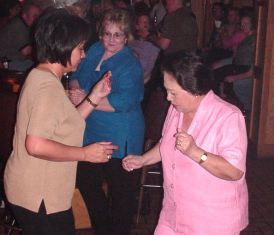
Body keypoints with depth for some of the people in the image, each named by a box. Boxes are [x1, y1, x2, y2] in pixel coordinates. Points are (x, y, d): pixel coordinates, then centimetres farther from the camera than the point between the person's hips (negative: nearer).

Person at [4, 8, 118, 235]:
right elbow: (36, 145, -30)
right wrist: (86, 153, -20)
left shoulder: (40, 76, 9)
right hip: (40, 198, -10)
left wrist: (94, 97, 5)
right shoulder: (49, 86, -22)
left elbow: (65, 125, 10)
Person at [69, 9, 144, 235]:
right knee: (86, 181, 20)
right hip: (91, 132, 8)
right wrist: (76, 90, -11)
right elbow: (76, 76, 12)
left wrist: (86, 100, -26)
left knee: (120, 190, 9)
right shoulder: (95, 51, 4)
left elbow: (122, 102, -28)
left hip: (120, 138, -8)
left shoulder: (130, 65, -18)